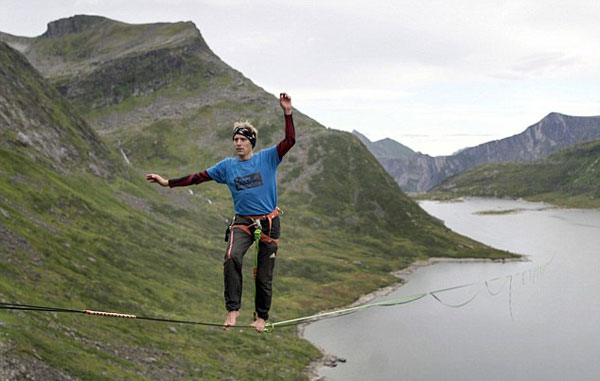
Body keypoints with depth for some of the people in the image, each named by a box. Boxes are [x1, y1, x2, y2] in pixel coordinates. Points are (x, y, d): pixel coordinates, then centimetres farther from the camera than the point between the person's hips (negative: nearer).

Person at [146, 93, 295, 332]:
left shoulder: (267, 158, -1)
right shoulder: (227, 166, 6)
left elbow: (290, 140, -11)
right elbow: (198, 177, 9)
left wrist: (287, 112, -21)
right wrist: (168, 183, 5)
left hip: (269, 223, -1)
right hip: (242, 222, 1)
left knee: (264, 274, 5)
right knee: (232, 257, -28)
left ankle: (261, 316, 25)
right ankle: (232, 309, -20)